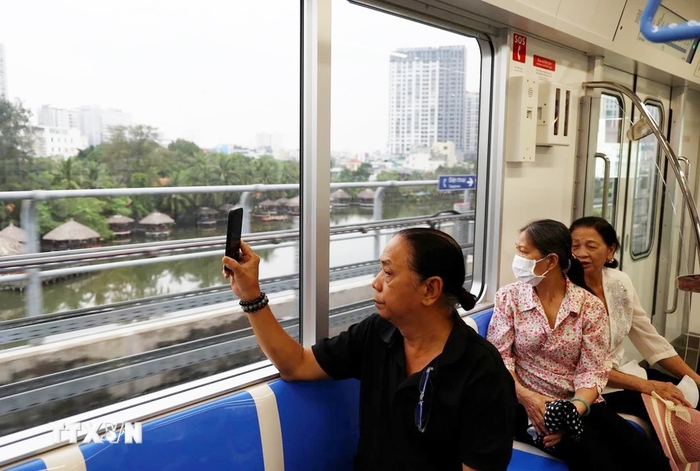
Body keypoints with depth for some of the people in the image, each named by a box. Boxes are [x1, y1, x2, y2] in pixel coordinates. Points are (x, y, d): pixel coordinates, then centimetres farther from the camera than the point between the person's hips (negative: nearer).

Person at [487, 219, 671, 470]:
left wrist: (575, 409, -23)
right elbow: (497, 356, -5)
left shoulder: (590, 305, 0)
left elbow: (593, 370, -4)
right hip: (529, 406, -2)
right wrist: (526, 397, -21)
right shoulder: (508, 297, -1)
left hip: (580, 405, 3)